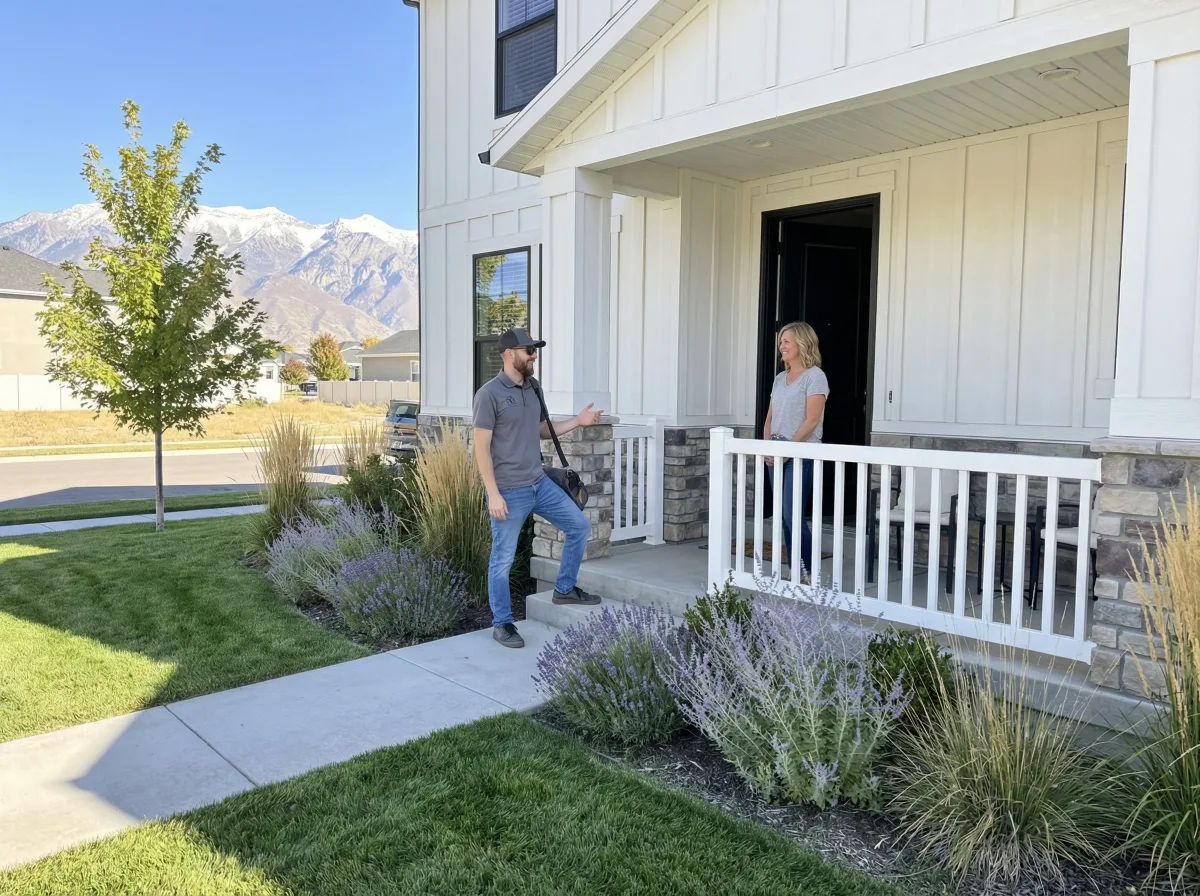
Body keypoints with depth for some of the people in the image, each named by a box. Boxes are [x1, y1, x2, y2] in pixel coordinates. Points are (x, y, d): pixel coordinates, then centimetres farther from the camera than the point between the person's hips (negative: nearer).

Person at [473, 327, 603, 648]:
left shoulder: (532, 388, 9)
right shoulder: (490, 393, -14)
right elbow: (481, 447, -15)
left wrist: (577, 421, 7)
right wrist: (493, 494, -19)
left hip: (540, 484, 8)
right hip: (509, 492, -8)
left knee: (580, 526, 12)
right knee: (503, 560, 3)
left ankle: (564, 589, 29)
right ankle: (502, 624, 18)